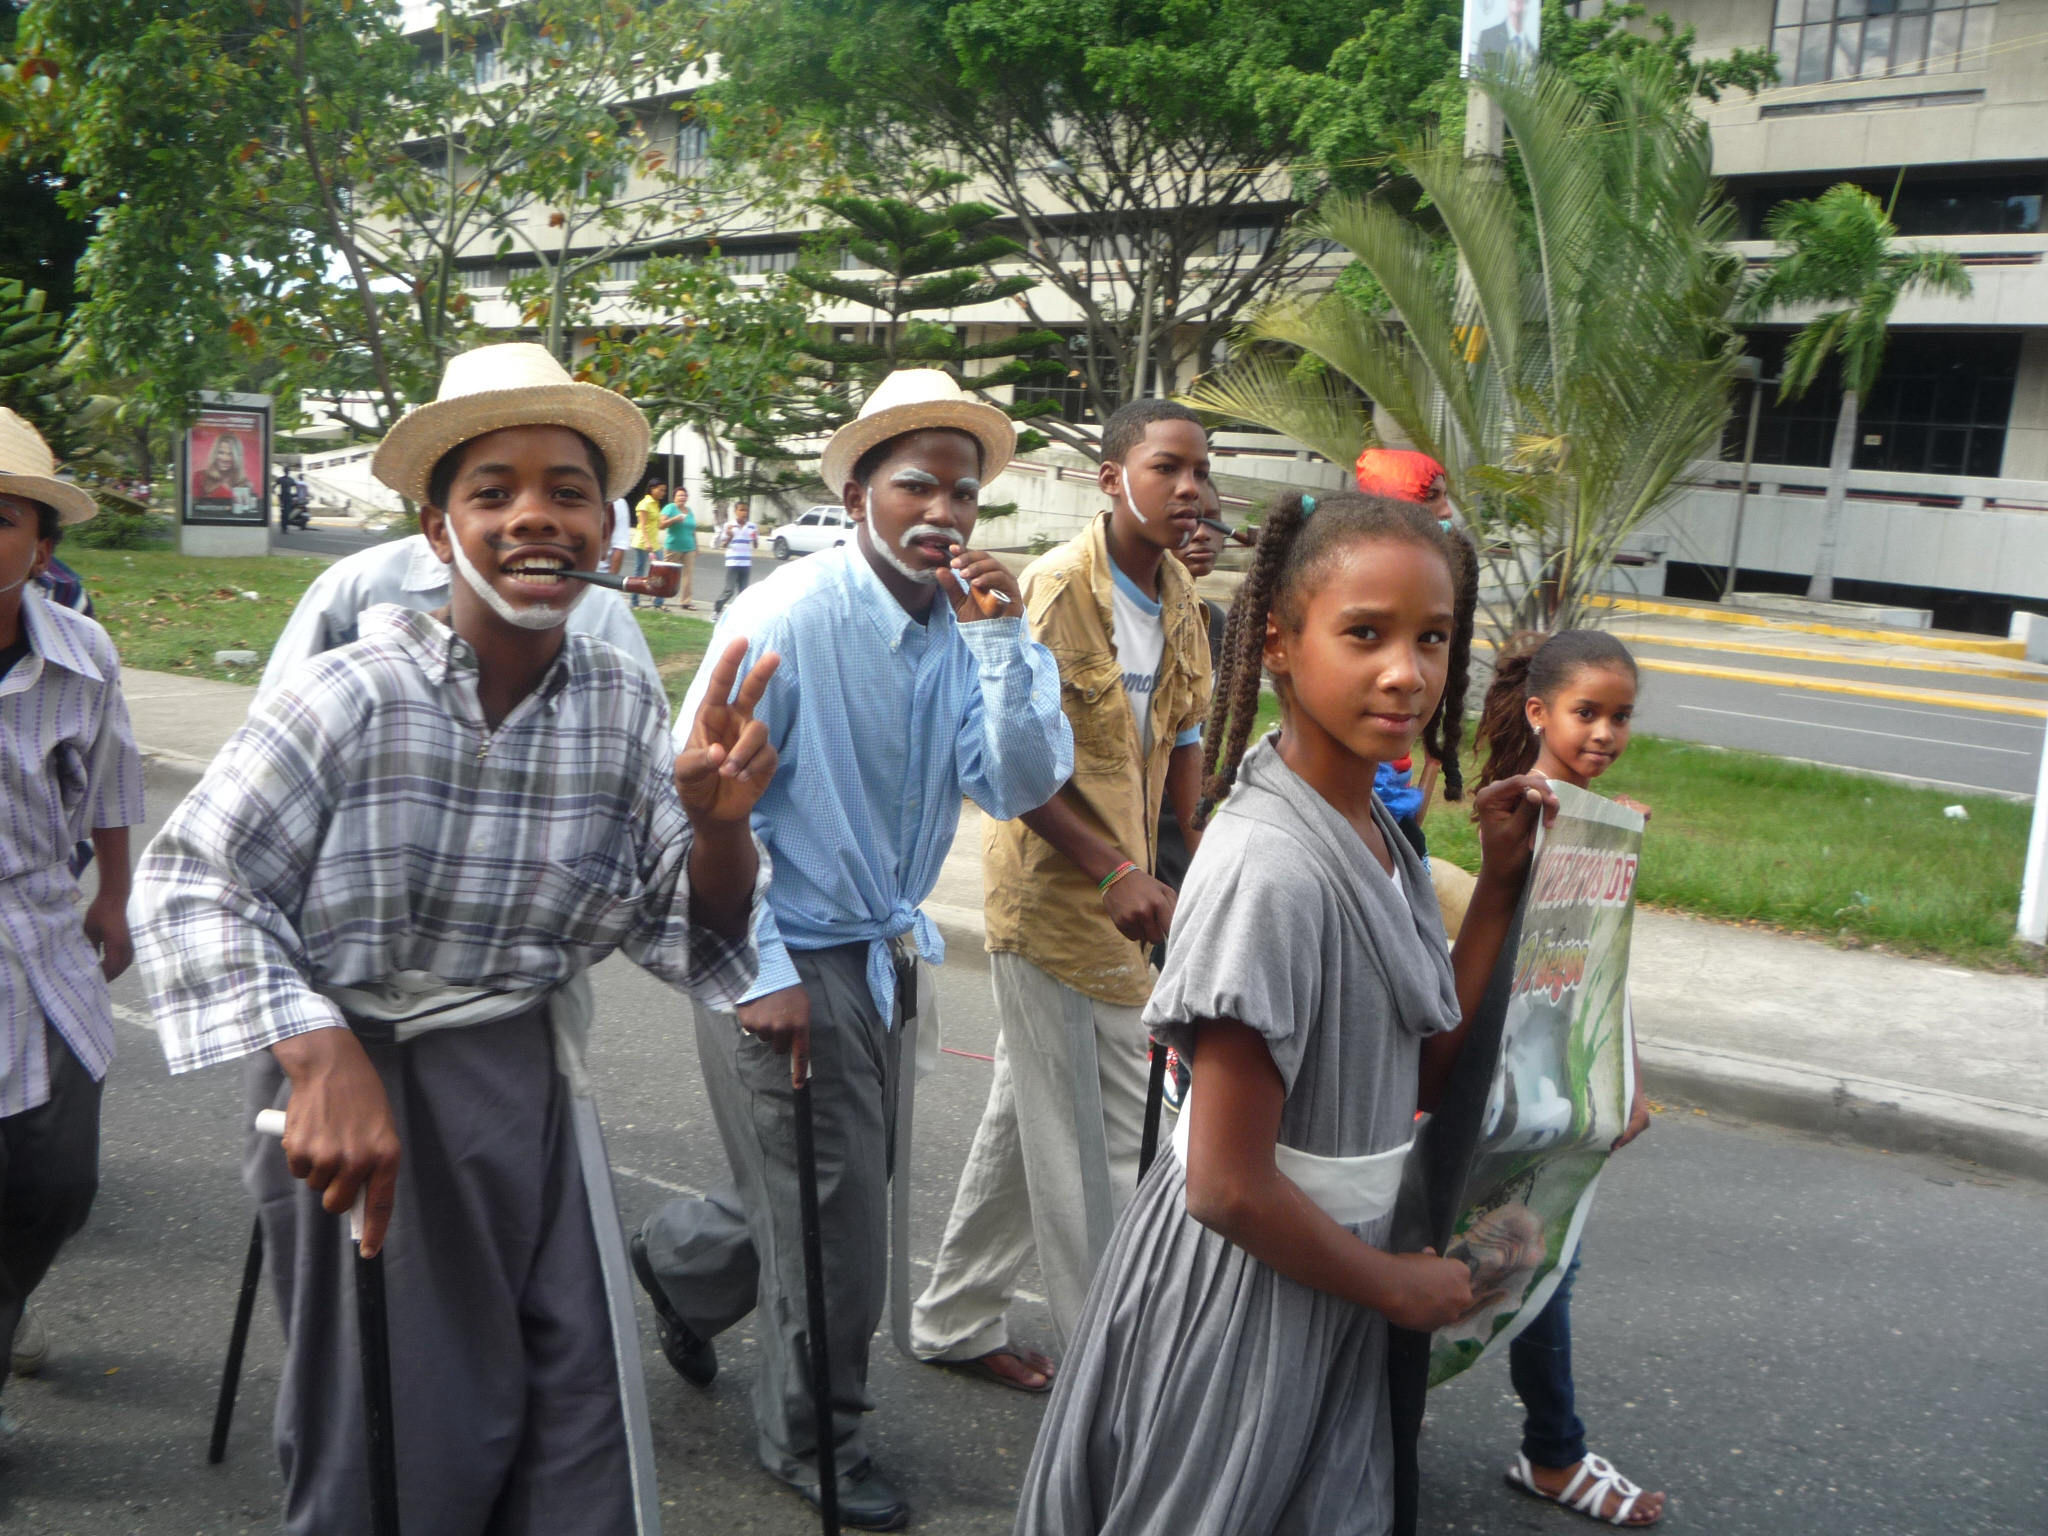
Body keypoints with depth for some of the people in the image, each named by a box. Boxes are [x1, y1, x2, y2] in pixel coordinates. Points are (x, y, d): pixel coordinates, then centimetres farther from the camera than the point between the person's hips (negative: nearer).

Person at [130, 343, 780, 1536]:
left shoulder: (626, 708, -4)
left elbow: (695, 942, -1)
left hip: (536, 1089, 4)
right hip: (360, 1091, -4)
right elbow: (189, 883, -15)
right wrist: (317, 1056, -28)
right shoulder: (355, 694, -18)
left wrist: (718, 824, -22)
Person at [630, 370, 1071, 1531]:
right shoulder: (788, 617, -17)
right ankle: (817, 1440, 29)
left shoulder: (975, 626, -1)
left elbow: (1022, 788, -12)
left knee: (852, 1189, 19)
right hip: (784, 962, -6)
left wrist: (1002, 640, -23)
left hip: (886, 956, 6)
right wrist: (763, 975, -16)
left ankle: (681, 1262, 49)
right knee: (835, 1215, 4)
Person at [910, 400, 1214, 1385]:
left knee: (1032, 1114, 18)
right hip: (1051, 887, -8)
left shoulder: (1177, 594, 8)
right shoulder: (1059, 587, -16)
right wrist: (1115, 873, -23)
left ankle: (956, 1322, 34)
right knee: (1090, 1146, 0)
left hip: (1123, 890, 8)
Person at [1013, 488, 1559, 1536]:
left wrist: (1499, 887, -2)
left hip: (1328, 1262, 8)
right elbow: (1231, 1186, -26)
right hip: (1241, 1286, -8)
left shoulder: (1380, 838, -1)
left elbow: (1429, 1070, 6)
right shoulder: (1270, 868, -28)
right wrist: (1401, 1287, -10)